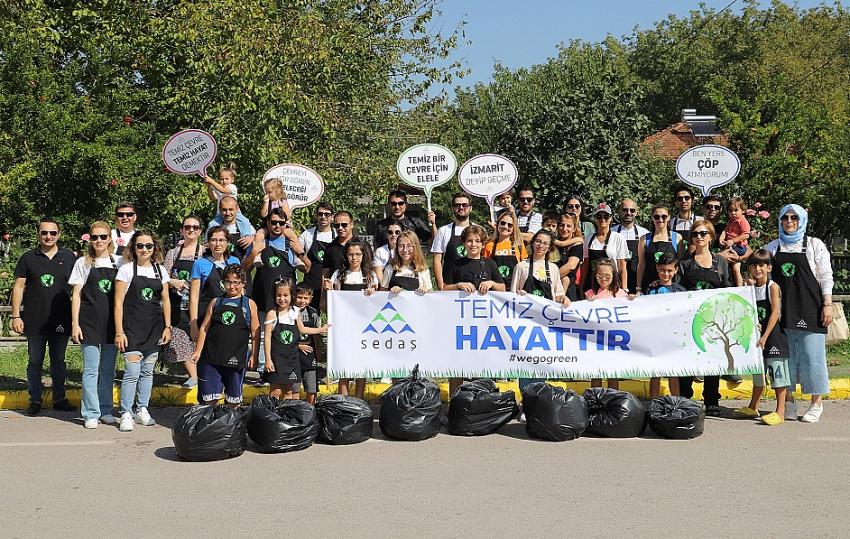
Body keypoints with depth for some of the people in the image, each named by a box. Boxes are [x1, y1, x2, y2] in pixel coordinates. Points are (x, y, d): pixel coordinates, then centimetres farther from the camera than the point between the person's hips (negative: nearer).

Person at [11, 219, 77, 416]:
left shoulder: (69, 257, 5)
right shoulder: (28, 258, 4)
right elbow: (18, 287, 3)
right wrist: (16, 316, -4)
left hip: (61, 321, 1)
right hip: (34, 321, 0)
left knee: (59, 361, 10)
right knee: (35, 362, 6)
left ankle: (59, 399, 19)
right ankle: (35, 401, 15)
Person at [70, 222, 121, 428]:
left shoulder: (118, 262, 7)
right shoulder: (83, 263, 3)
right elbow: (76, 294, 2)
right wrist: (75, 324, -5)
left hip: (112, 322, 2)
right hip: (90, 322, -2)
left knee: (108, 369, 8)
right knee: (91, 369, -4)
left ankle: (106, 411, 17)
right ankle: (91, 414, 2)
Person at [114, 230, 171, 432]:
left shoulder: (160, 270, 8)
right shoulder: (126, 269, -4)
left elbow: (165, 300, 14)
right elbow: (119, 302, -6)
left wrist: (167, 326, 6)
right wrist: (119, 331, -11)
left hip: (154, 328, 4)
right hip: (132, 327, -4)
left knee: (147, 371, 11)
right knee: (132, 372, -10)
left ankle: (142, 410, 22)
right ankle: (126, 414, -1)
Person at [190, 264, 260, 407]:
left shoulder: (249, 304, 5)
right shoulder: (216, 302, 8)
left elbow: (255, 333, 5)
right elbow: (204, 328, 9)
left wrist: (254, 355, -1)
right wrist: (198, 351, 3)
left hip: (236, 357, -1)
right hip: (212, 357, 1)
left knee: (234, 400, 10)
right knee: (211, 399, 1)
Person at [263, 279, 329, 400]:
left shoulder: (295, 312, 5)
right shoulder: (272, 314, -8)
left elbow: (302, 330, 21)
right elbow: (268, 337, -9)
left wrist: (321, 330, 27)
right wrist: (268, 359, -12)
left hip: (292, 357, 5)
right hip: (277, 357, -5)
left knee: (288, 392, 10)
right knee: (276, 391, -4)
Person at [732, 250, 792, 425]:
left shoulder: (773, 287, -11)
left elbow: (775, 313, -16)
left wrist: (765, 336, -19)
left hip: (774, 335, -7)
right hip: (757, 336, 7)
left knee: (777, 374, -4)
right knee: (758, 373, 17)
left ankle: (780, 412, -1)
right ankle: (752, 408, 27)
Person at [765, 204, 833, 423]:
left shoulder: (814, 245, 5)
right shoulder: (772, 247, 13)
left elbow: (826, 277, 1)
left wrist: (827, 304, -6)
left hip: (809, 310, -3)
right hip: (783, 311, 3)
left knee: (812, 354, -4)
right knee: (785, 354, 4)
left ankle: (816, 403, 5)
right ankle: (788, 402, 13)